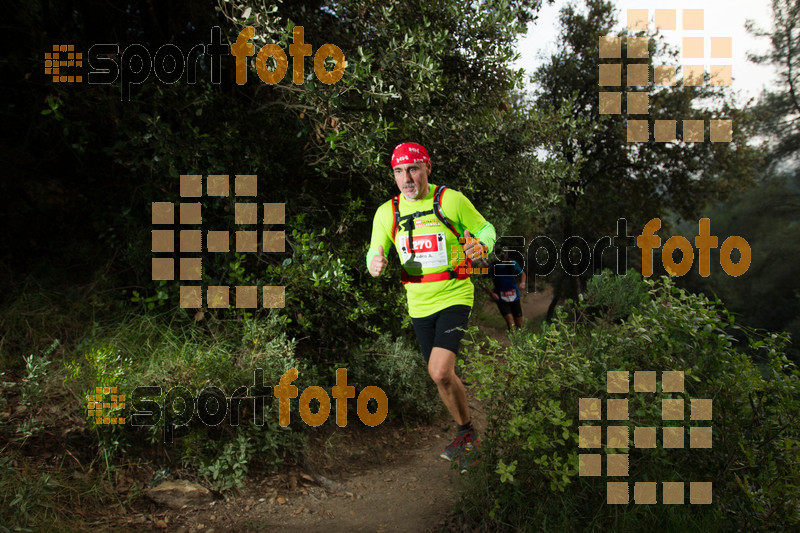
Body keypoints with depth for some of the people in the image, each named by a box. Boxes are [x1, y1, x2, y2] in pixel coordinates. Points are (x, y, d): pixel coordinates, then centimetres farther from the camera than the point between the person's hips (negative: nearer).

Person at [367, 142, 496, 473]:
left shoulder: (451, 200, -8)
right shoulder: (386, 212, 0)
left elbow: (486, 228, 2)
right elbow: (375, 252, 7)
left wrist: (481, 247, -21)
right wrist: (375, 264, -18)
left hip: (454, 297, -4)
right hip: (419, 305, 5)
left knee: (440, 372, -20)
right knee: (441, 377, 13)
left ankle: (466, 432, 6)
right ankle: (467, 435, 36)